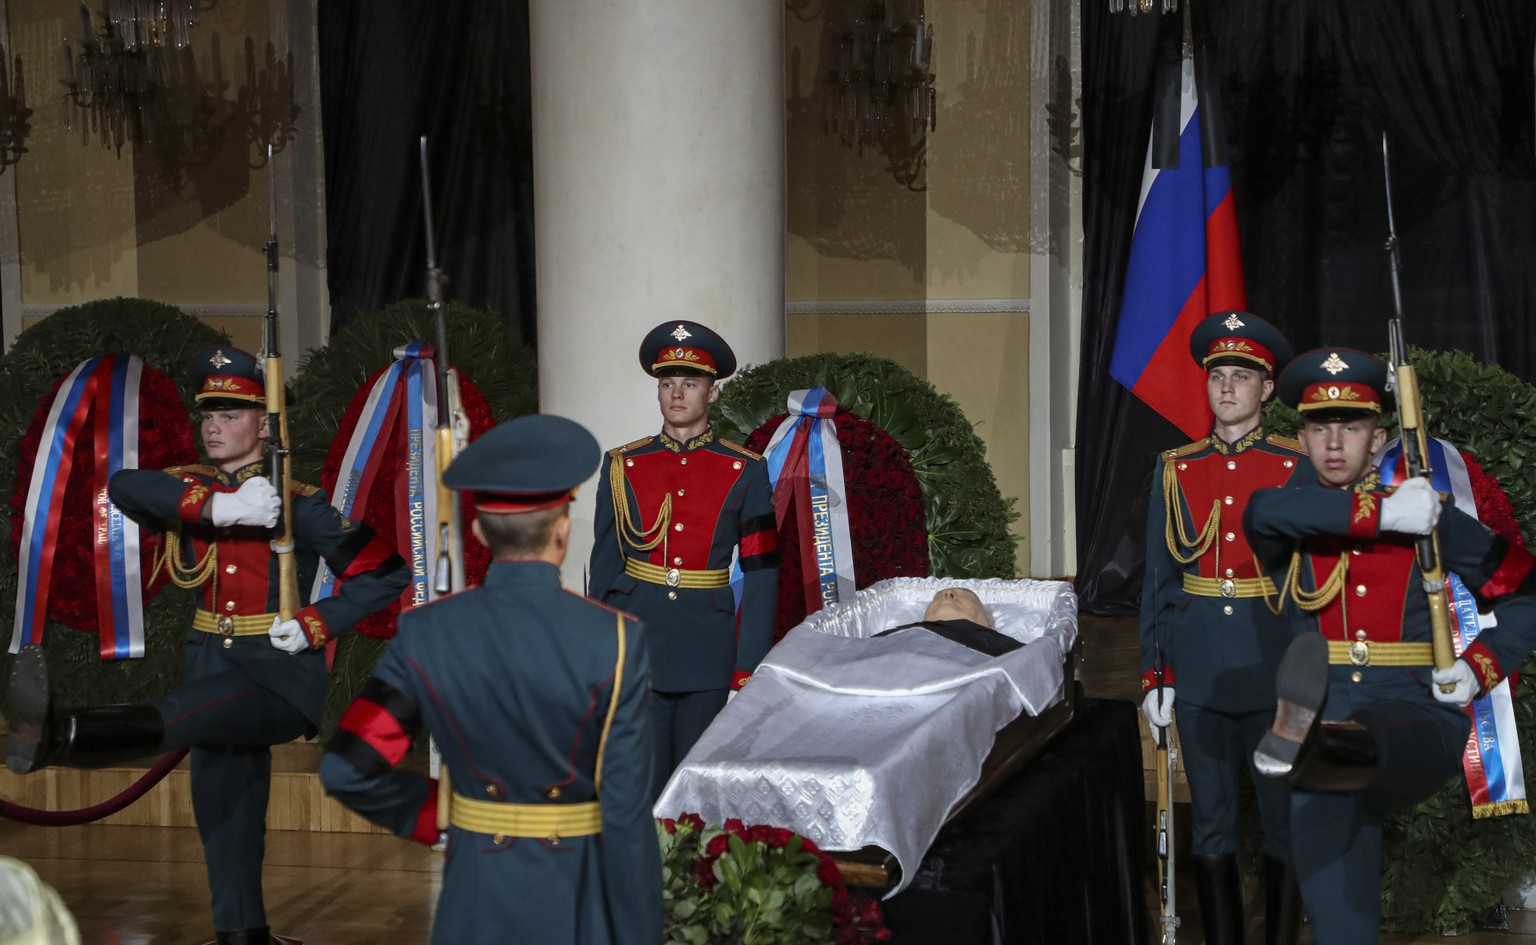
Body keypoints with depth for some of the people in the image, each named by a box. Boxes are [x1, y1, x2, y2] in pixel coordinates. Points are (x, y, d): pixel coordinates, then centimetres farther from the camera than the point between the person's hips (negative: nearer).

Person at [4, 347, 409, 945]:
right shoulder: (190, 492, 8)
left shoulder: (300, 506, -5)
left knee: (182, 715, -35)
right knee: (222, 815, 10)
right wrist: (217, 508, -27)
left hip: (281, 673, -7)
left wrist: (315, 626, -17)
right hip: (214, 667, 7)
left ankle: (60, 737, -59)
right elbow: (125, 487, -14)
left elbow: (385, 572, -6)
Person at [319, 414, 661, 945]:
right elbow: (627, 814, -15)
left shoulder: (427, 634, -8)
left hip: (477, 900, 3)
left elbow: (347, 769, -9)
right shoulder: (614, 642, -16)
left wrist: (445, 815, 7)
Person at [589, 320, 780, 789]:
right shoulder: (624, 467, 6)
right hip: (636, 649, 1)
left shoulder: (745, 472, 2)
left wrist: (747, 670, -6)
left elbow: (762, 576, 0)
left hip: (709, 656, -1)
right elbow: (604, 566, 9)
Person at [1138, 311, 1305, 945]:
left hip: (1278, 668, -2)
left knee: (1283, 817, 4)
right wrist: (1154, 675, 4)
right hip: (1200, 671, 2)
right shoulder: (1176, 469, 7)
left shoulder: (1299, 467, 1)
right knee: (1210, 821, 7)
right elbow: (1157, 580, 8)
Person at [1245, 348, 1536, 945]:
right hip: (1321, 717, 2)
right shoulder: (1292, 528, 9)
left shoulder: (1429, 516, 8)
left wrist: (1480, 667, -4)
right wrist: (1381, 514, -20)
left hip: (1415, 720, -2)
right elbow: (1265, 510, -17)